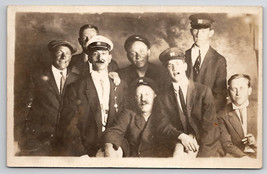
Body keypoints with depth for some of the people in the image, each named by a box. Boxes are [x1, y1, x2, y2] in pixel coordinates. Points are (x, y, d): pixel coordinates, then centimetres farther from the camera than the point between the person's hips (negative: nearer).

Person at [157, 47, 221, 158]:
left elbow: (209, 125, -6)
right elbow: (163, 126, -1)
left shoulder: (204, 92, 1)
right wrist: (181, 136, -23)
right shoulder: (164, 97, 8)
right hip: (177, 143, 1)